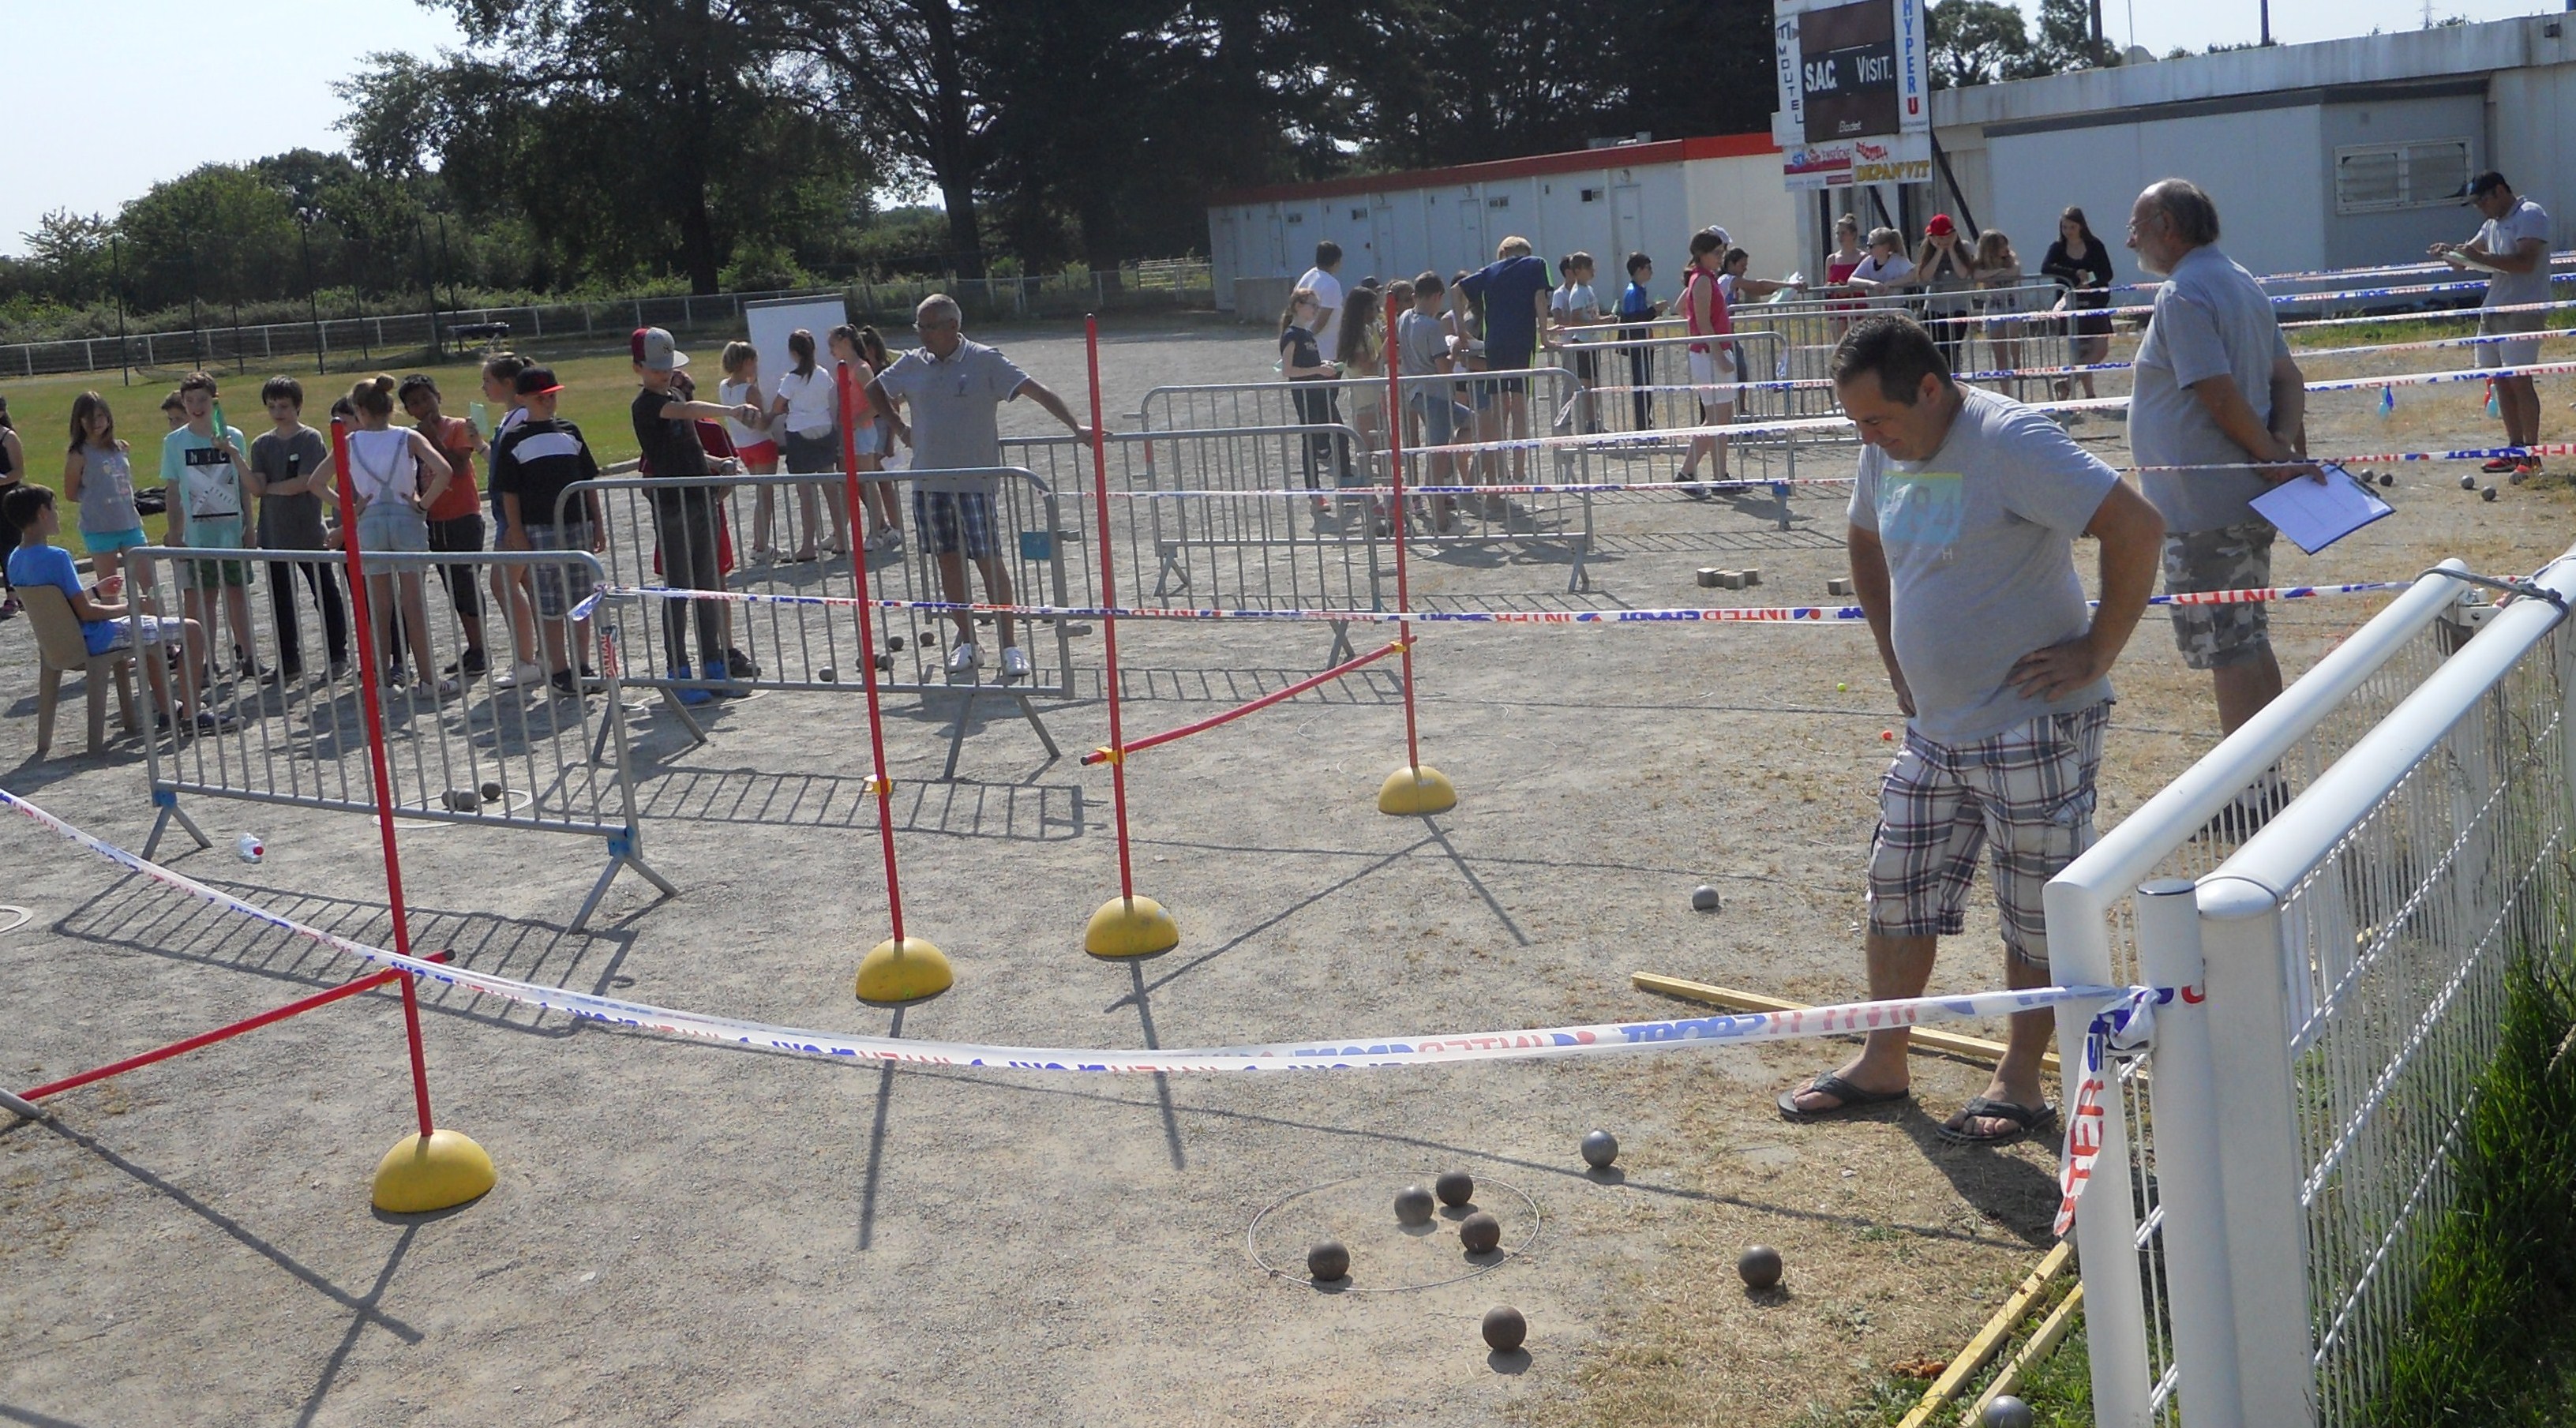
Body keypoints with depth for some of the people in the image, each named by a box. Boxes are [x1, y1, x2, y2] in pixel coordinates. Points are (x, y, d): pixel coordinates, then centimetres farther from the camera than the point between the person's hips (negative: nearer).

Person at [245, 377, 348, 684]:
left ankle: (338, 656, 13)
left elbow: (305, 483, -13)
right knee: (281, 601, 7)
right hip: (274, 535, 5)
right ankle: (289, 662, 15)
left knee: (327, 597, 3)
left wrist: (270, 488, -4)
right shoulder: (262, 445, 8)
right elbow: (256, 488, -2)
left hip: (309, 533, -4)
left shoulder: (311, 439, -5)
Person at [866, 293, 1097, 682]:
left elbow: (1036, 391, -10)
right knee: (948, 561, 8)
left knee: (989, 560, -6)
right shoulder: (911, 364, 7)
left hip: (975, 480, -5)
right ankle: (967, 642, 19)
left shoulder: (986, 361, -6)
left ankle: (1009, 646, 1)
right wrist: (900, 427, 15)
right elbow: (875, 391, 25)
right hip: (928, 481, 5)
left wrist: (1075, 426, -18)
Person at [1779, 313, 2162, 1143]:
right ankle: (1882, 1063, 26)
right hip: (1934, 729, 8)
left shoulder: (2010, 441, -20)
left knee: (2037, 915, 5)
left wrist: (2098, 652, -20)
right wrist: (1895, 658, 17)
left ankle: (2021, 1082, 19)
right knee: (1897, 893, 12)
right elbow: (1867, 544, 25)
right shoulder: (1887, 451, 5)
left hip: (2033, 729, -8)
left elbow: (2137, 527, -25)